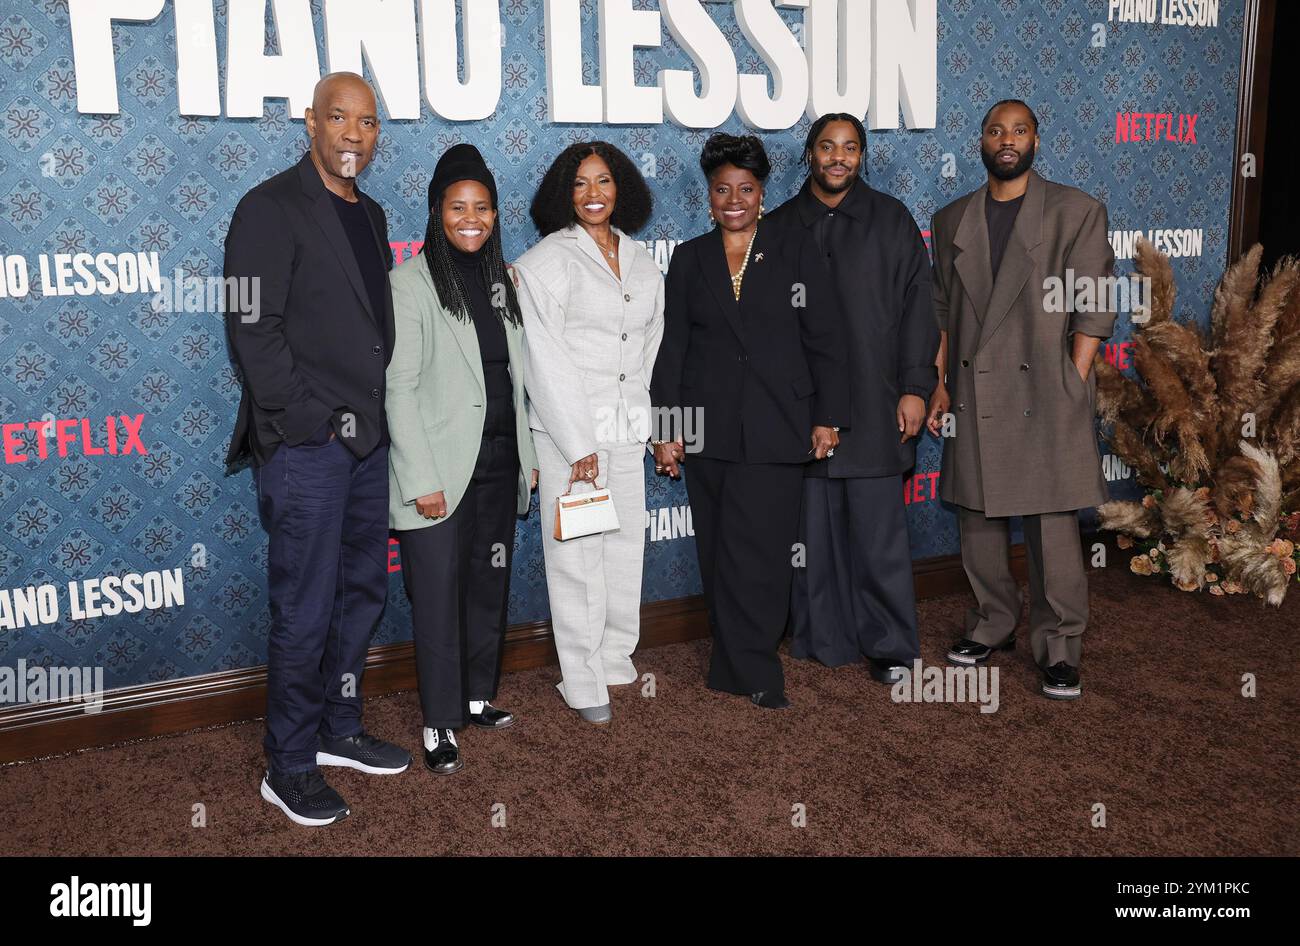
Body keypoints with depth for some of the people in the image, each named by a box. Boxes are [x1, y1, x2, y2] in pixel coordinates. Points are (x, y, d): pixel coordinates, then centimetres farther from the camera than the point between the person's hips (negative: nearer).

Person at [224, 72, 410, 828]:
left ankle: (339, 730, 32)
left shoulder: (370, 215, 16)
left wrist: (380, 417, 7)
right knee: (306, 611, 0)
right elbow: (252, 327, -14)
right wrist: (312, 420, -15)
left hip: (368, 441, 8)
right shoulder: (271, 209, -7)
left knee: (363, 594, 15)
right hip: (306, 446, -7)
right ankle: (289, 767, 16)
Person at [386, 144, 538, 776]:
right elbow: (399, 390, -12)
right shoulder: (411, 283, -8)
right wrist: (422, 480, -15)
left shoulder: (500, 279, 10)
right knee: (438, 598, 1)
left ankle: (478, 696, 30)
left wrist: (529, 453, 11)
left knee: (490, 585, 14)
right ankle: (441, 723, 13)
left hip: (500, 462, 6)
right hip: (443, 469, -6)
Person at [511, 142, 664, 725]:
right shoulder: (547, 261, -7)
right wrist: (578, 445, -14)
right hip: (569, 426, -5)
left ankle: (616, 659, 27)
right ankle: (584, 683, 11)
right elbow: (546, 362, -11)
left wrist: (644, 422, 9)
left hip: (627, 426, 6)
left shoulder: (641, 262, 11)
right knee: (577, 555, 0)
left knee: (626, 545, 11)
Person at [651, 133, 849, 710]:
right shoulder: (688, 260, 10)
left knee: (758, 552, -6)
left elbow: (824, 342, 4)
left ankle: (742, 668, 9)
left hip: (775, 430, -2)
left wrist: (828, 418, -2)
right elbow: (671, 348, 7)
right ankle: (750, 669, 19)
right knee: (718, 552, 5)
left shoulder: (797, 256, 6)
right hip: (708, 430, 2)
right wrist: (667, 428, 2)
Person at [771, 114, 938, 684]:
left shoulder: (892, 220, 7)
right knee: (815, 530, 7)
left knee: (879, 531, -1)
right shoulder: (781, 226, 10)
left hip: (874, 405, -2)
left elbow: (916, 308, 3)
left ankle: (891, 645, 11)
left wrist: (915, 387, -5)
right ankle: (824, 640, 19)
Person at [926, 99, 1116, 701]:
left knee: (1053, 529, -1)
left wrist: (1072, 389, -8)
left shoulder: (1077, 212, 2)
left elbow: (1093, 311, -2)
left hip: (1046, 398, -3)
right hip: (973, 399, 4)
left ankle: (1058, 645, 13)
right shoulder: (952, 221, 13)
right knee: (978, 527, 10)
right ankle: (993, 624, 28)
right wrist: (939, 383, 7)